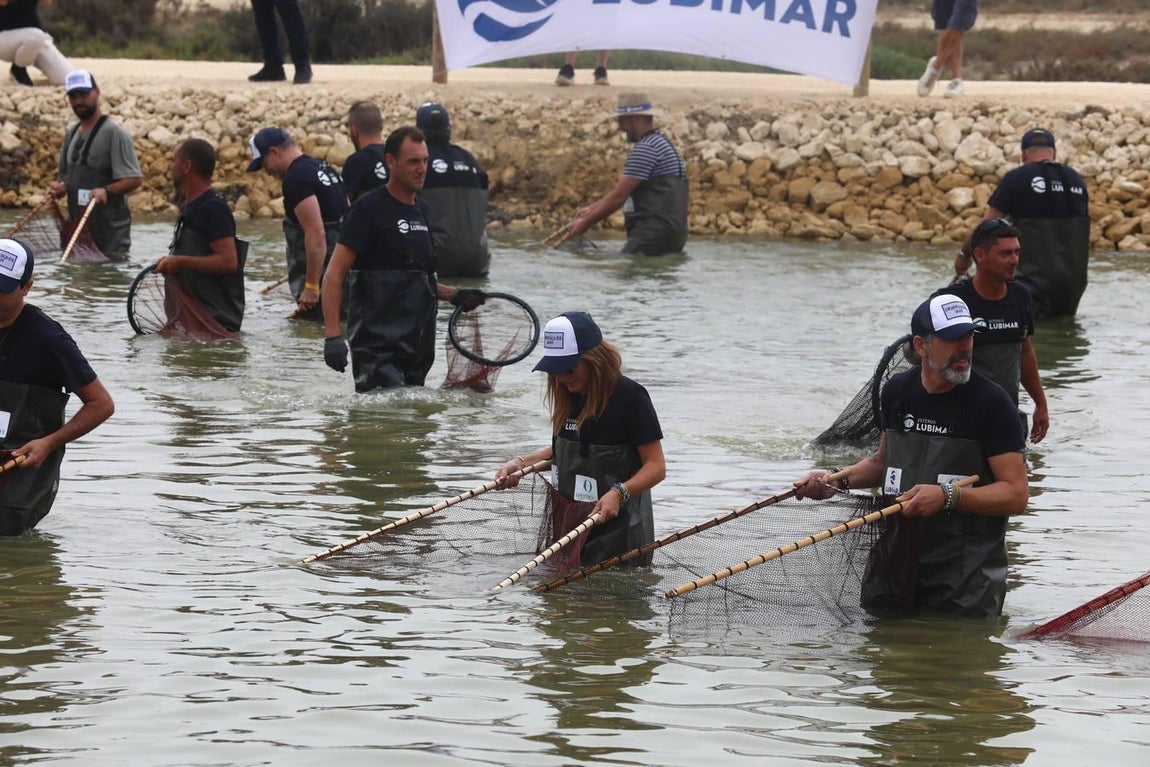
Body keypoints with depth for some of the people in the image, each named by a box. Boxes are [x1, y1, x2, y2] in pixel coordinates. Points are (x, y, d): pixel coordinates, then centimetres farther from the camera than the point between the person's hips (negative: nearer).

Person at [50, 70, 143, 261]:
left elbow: (135, 179, -16)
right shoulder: (71, 134, 14)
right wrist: (61, 187, 1)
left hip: (110, 229, -8)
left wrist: (106, 191, -30)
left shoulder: (113, 133, -10)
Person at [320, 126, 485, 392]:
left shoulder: (421, 209, 16)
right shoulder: (369, 209, -8)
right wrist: (333, 336, -21)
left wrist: (454, 295, 9)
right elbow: (334, 276, -12)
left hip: (416, 346, 8)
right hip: (377, 347, -8)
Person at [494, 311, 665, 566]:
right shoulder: (568, 397, 5)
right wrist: (521, 462, 4)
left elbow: (656, 466, -16)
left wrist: (619, 493, -31)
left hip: (617, 526, -7)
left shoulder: (629, 397, -16)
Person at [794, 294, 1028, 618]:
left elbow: (1016, 495, -14)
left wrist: (947, 496, -24)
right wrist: (837, 480, 7)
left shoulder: (991, 401, -10)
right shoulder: (897, 391, 6)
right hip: (897, 563, 5)